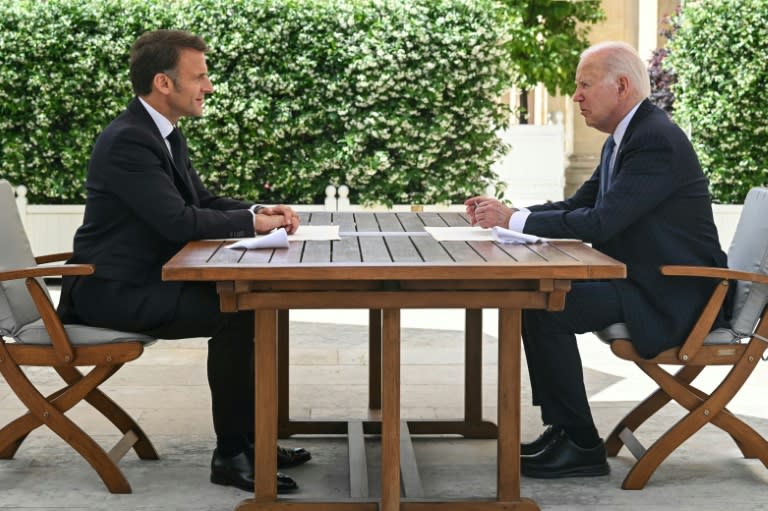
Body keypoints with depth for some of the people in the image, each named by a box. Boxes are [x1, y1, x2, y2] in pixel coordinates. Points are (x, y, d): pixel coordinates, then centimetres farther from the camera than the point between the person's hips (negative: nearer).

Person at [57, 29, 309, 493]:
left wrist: (260, 211, -3)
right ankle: (232, 455, -13)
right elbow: (178, 221, -27)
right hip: (113, 292, -10)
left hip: (145, 279, 10)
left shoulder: (166, 134, 10)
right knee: (236, 313, -22)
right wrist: (251, 222, -15)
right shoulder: (128, 140, -21)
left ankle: (250, 438, 8)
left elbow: (202, 201, 16)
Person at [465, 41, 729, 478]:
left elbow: (599, 223, -27)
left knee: (546, 309, -20)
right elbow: (580, 204, 16)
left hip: (669, 295, -10)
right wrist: (506, 213, 2)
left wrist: (514, 219, -20)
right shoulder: (623, 139, 13)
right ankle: (561, 428, 7)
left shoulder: (656, 140, -20)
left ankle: (582, 445, -10)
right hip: (638, 279, 10)